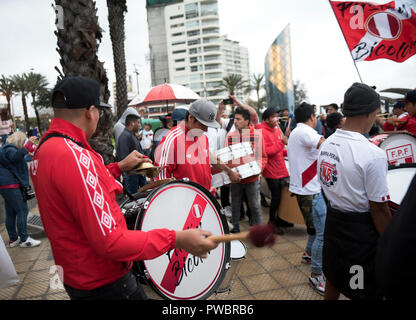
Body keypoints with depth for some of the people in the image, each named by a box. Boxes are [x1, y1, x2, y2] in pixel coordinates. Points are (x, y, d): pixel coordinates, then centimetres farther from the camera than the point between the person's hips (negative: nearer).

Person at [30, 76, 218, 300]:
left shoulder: (43, 149, 3)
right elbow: (109, 241, -32)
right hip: (103, 284, -9)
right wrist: (176, 239, -31)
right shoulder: (74, 156, -30)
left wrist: (119, 167, 12)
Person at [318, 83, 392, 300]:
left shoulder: (326, 144, 0)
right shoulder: (373, 154, -24)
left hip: (333, 222, 7)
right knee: (367, 291, 12)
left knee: (333, 278, 25)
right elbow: (379, 209, -19)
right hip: (360, 229, -7)